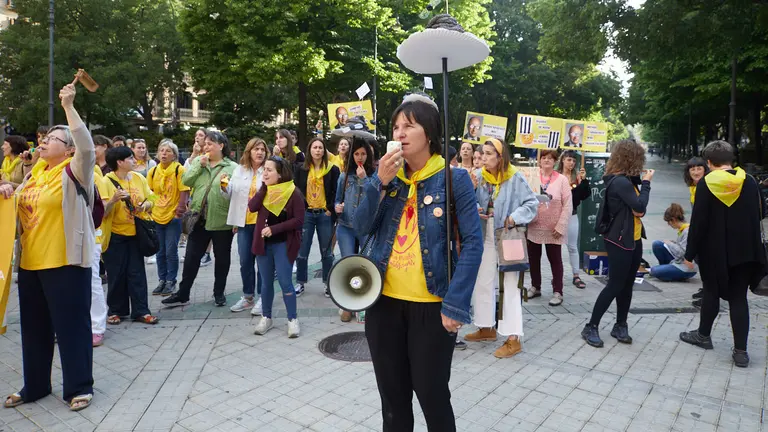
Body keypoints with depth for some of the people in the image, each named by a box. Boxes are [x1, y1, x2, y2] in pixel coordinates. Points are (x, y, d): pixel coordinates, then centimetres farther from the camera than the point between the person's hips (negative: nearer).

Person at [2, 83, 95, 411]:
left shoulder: (74, 171, -9)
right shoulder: (37, 171, 13)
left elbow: (87, 147, -30)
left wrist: (69, 107, -27)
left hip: (65, 262, -8)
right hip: (30, 262, 8)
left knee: (71, 326, 1)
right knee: (34, 327, 18)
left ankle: (79, 387, 16)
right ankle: (34, 386, 33)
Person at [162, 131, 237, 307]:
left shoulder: (232, 167, -4)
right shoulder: (197, 161, 9)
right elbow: (185, 181, -2)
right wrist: (199, 165, -10)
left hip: (221, 220, -3)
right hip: (199, 219, 3)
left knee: (222, 258, 10)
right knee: (191, 257, 8)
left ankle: (219, 293, 25)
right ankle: (182, 294, 19)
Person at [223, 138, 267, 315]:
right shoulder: (239, 170, 10)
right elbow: (231, 193, 14)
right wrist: (224, 187, -5)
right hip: (244, 222, 5)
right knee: (245, 261, 11)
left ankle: (262, 297, 14)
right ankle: (248, 296, 26)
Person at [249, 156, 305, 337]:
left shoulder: (293, 193, -12)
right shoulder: (265, 190, 6)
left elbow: (299, 220, -15)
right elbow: (252, 207, -9)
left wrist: (274, 229, -19)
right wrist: (264, 187, -13)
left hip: (283, 244, -5)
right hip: (263, 242, 5)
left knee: (284, 282, -4)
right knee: (266, 283, 11)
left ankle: (292, 319, 9)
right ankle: (266, 317, 23)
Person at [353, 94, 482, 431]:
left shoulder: (454, 179, -8)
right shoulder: (386, 175, 6)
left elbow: (472, 242, -11)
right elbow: (362, 229, 0)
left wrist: (456, 304, -17)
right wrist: (380, 183, -14)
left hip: (431, 305, -4)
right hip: (384, 302, 4)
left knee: (431, 394, 7)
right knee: (392, 394, 17)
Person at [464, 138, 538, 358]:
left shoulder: (515, 178, -12)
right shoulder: (480, 176, -1)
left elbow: (532, 203, -11)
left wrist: (514, 218, -23)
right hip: (487, 237, 6)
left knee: (510, 286, -1)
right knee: (482, 282, 14)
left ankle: (513, 339, 6)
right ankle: (487, 328, 31)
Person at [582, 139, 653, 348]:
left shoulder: (626, 180, 11)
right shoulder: (619, 182, -19)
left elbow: (637, 207, 11)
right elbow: (640, 205, -23)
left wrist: (639, 200, -12)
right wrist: (646, 182, -12)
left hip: (633, 239, 9)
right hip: (619, 241, -9)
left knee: (627, 285, 12)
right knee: (614, 285, -5)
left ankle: (620, 326, 21)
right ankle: (591, 327, 3)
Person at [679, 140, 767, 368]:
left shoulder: (705, 184, -11)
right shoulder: (750, 182, 0)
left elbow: (698, 222, -12)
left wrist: (690, 253, -6)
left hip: (713, 251, -2)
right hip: (744, 250, 3)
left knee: (711, 293, 14)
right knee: (739, 298, 6)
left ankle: (703, 335, 29)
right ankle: (740, 351, 6)